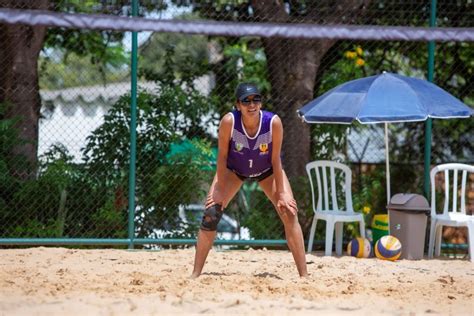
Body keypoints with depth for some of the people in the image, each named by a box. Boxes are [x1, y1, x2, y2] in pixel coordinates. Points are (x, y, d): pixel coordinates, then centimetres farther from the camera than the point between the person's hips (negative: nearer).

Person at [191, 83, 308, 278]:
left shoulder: (274, 123, -31)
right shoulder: (229, 122, -33)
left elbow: (276, 160, -21)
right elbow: (222, 156, -21)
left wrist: (281, 194, -18)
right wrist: (220, 190, -20)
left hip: (267, 171, 0)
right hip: (234, 170, 0)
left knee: (289, 213, -13)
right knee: (211, 214, -13)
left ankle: (304, 275, -8)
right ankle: (195, 274, -4)